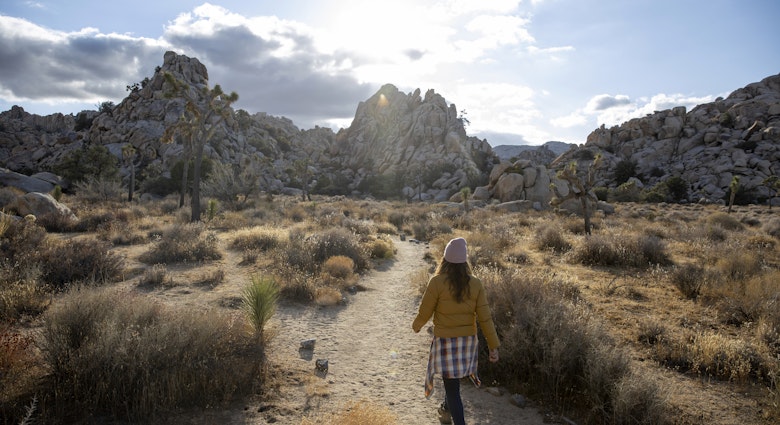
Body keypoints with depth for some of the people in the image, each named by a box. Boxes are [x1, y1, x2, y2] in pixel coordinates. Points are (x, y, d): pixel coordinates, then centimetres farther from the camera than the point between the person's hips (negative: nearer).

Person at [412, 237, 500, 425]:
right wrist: (493, 345, -3)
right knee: (453, 377, 29)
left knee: (452, 386, 3)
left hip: (446, 340, -5)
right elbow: (485, 317, -8)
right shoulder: (475, 283, -8)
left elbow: (425, 312, -10)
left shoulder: (437, 282, -18)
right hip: (468, 340, 5)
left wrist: (416, 325, 12)